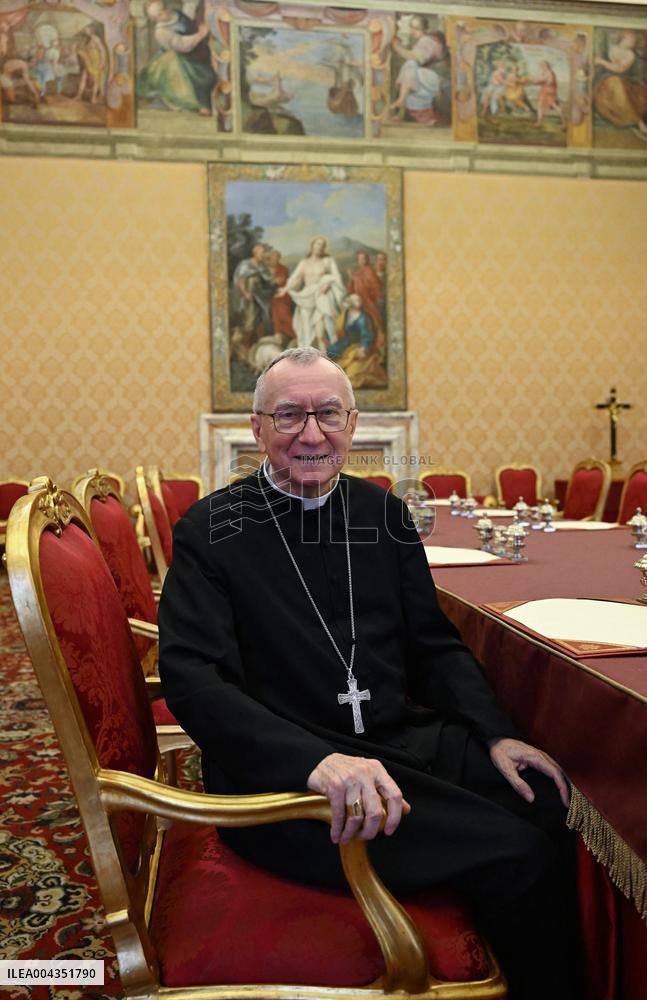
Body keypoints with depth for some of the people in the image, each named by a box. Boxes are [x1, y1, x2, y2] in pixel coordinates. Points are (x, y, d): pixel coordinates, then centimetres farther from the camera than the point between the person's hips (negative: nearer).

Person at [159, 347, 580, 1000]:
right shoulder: (211, 531, -6)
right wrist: (316, 760, -29)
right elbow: (193, 680, -15)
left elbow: (435, 645, 13)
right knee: (518, 854, -19)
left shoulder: (382, 513, 9)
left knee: (561, 803, -13)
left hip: (408, 741, 6)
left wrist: (494, 733, -3)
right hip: (279, 773, -5)